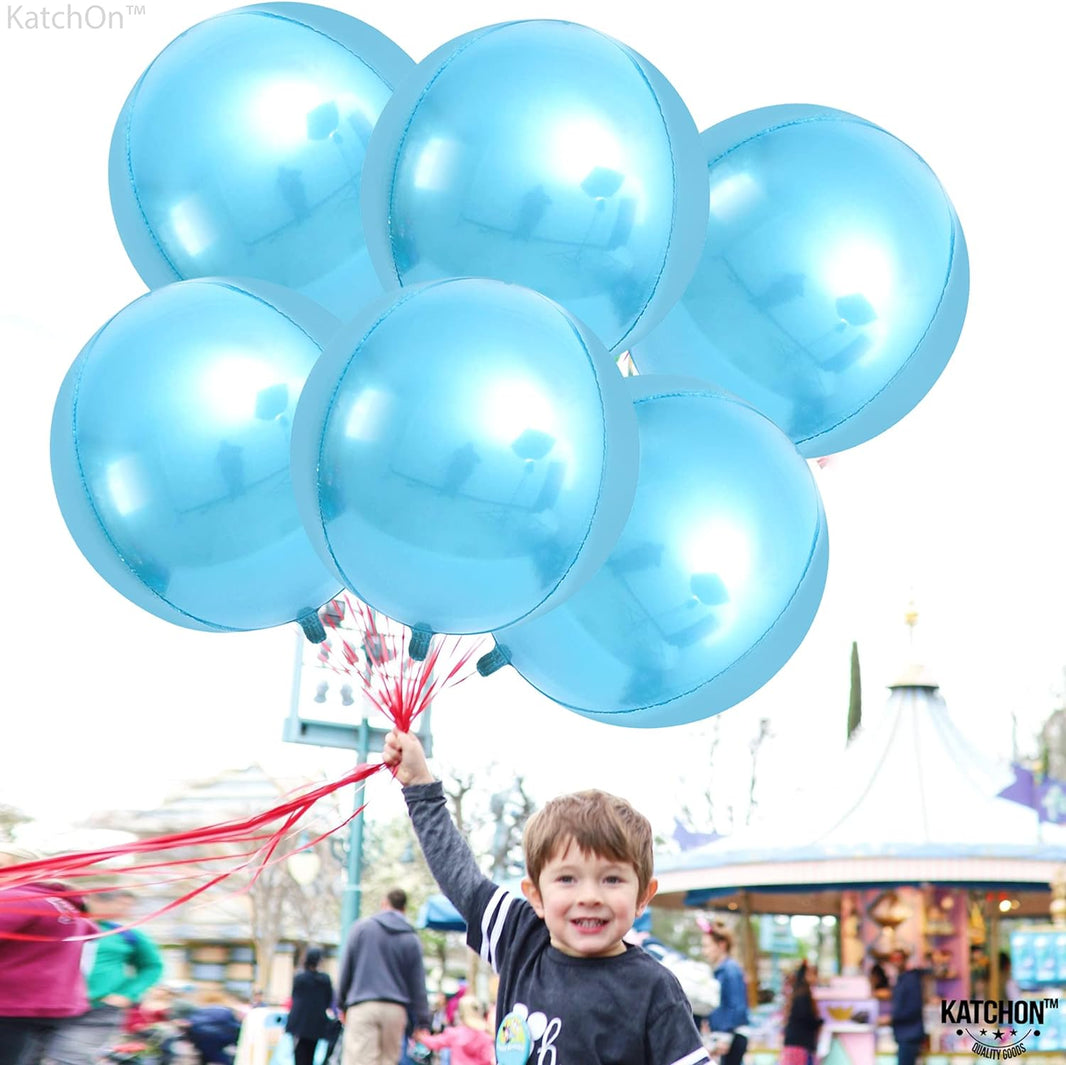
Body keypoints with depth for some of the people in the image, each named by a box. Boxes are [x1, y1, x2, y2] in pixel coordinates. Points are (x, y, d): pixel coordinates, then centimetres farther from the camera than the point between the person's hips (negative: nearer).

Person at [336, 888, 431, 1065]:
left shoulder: (361, 927, 6)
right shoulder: (411, 939, 9)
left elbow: (346, 969, 7)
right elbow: (417, 983, 9)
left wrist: (342, 1004, 15)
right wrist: (422, 1022, 11)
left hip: (363, 1006, -2)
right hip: (396, 1009, 2)